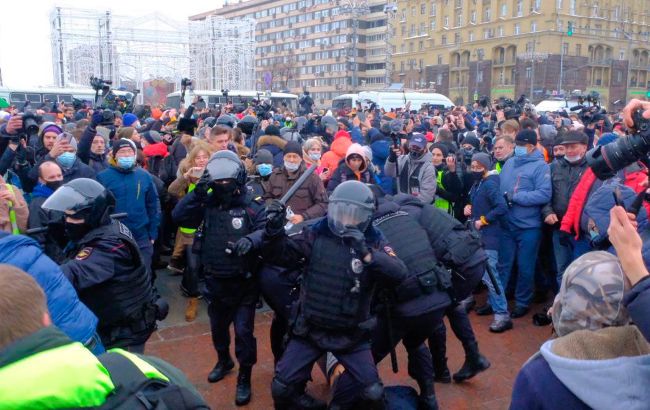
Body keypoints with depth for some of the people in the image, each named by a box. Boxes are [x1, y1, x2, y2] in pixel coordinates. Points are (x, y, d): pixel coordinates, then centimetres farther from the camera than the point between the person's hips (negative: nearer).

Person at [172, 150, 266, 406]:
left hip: (244, 283, -4)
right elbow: (178, 216, -14)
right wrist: (197, 192, -25)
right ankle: (224, 361, 49)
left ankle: (244, 378, 20)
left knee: (243, 331, 0)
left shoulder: (252, 207, -11)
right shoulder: (206, 204, -2)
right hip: (215, 282, 4)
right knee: (218, 327, 23)